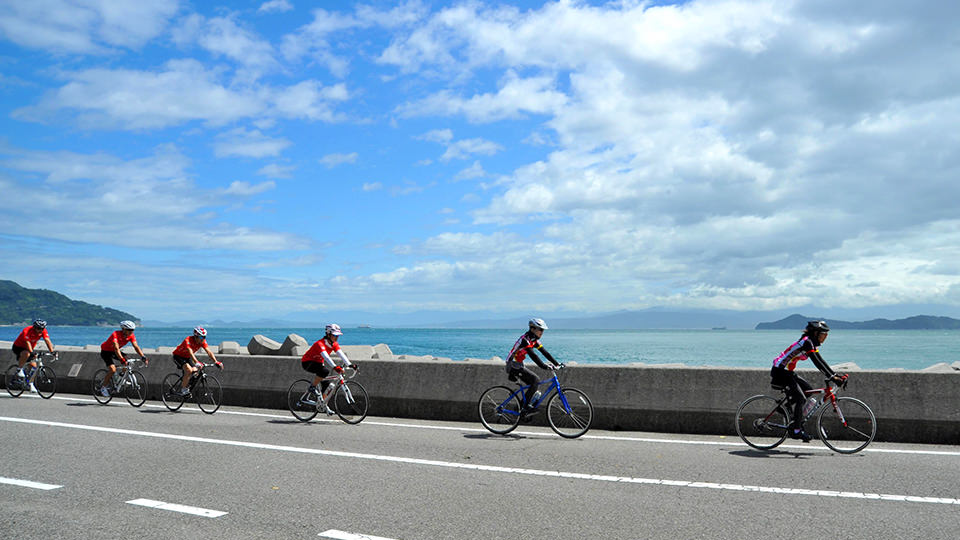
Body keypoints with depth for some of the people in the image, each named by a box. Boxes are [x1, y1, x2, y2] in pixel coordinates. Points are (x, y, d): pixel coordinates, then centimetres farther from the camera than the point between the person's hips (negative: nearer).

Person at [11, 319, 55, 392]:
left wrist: (52, 352, -35)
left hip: (28, 349, 6)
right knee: (26, 354, -38)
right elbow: (28, 343, -42)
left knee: (34, 365, -8)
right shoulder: (27, 331, -31)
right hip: (18, 347, -6)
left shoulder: (43, 331, -15)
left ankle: (30, 385, 5)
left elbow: (47, 341, -24)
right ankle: (20, 370, -16)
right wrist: (32, 353, -55)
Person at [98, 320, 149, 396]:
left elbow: (136, 347, -21)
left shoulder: (131, 336, -15)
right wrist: (122, 360, -55)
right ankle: (103, 388, -3)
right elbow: (116, 348, -43)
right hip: (106, 351, -6)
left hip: (114, 352, 6)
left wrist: (143, 357, -35)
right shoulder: (116, 334, -33)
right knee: (113, 370, -22)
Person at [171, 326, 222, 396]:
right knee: (189, 370, -28)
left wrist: (216, 362, -34)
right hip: (178, 356, -6)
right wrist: (197, 363, -59)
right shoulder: (188, 340, -32)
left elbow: (209, 352, -21)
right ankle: (182, 390, -15)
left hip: (187, 357, 7)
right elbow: (191, 353, -45)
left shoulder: (202, 341, -15)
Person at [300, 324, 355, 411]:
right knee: (325, 371, -33)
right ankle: (312, 387, -13)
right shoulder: (320, 343, -30)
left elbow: (341, 354, -17)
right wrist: (335, 367, -57)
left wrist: (349, 364, -31)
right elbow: (326, 356, -44)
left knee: (326, 384, -2)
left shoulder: (334, 344, -6)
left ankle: (324, 406, 10)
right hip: (307, 363, -8)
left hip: (318, 363, 8)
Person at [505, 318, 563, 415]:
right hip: (513, 365, -9)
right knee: (535, 379, -19)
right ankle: (526, 406, -16)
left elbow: (545, 353, 6)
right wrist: (545, 366, -38)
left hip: (519, 365, 9)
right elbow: (533, 356, -31)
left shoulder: (534, 340, 9)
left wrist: (556, 363, -2)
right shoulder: (525, 339, -21)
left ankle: (522, 407, 9)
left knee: (534, 384, 4)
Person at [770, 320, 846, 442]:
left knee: (809, 391, 8)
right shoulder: (807, 342, -18)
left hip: (787, 372, 10)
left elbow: (821, 362, 14)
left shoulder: (812, 343, 11)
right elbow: (817, 363, -25)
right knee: (801, 399, -14)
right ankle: (796, 431, -8)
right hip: (780, 371, -10)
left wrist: (836, 375, 7)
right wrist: (832, 377, -28)